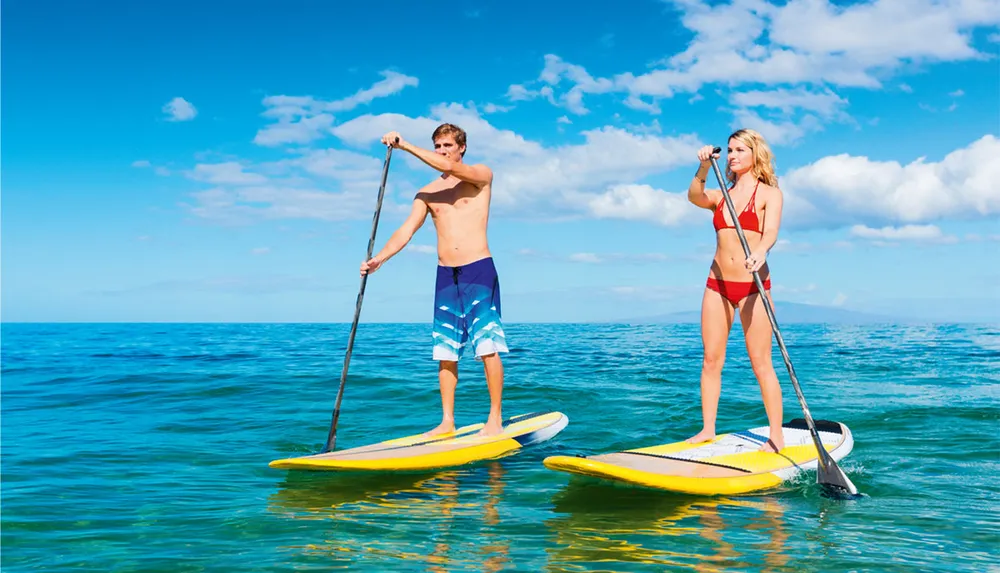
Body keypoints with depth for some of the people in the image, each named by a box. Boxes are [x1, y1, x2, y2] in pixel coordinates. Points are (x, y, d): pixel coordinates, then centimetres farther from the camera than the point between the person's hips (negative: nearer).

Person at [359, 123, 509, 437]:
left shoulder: (482, 175, 3)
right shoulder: (427, 193, 13)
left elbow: (450, 167, -17)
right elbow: (405, 232, 3)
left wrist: (404, 145, -14)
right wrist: (379, 258, -14)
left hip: (479, 270, -4)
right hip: (445, 275, 4)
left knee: (487, 346, -9)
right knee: (445, 351, 4)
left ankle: (495, 419, -3)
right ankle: (447, 421, 11)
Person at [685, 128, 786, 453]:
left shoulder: (769, 194, 1)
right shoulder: (720, 196, 13)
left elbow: (771, 232, -16)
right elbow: (695, 197, -9)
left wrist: (760, 252, -37)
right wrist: (704, 168, -27)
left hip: (753, 286, -4)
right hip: (717, 283, 4)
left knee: (761, 364, -4)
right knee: (711, 360, 4)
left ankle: (776, 435, 3)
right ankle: (707, 429, 11)